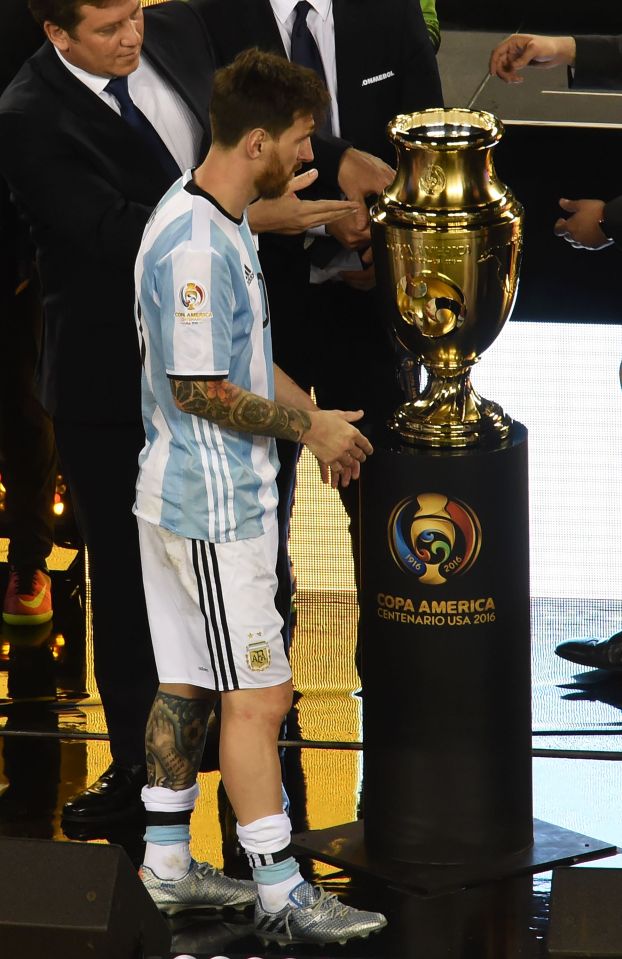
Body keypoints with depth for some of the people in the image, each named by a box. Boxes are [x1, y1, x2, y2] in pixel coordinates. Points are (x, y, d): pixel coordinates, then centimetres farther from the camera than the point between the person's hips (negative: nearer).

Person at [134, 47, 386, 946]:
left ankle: (167, 862, 26)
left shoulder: (220, 222, 10)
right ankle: (282, 896, -2)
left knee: (186, 685, 16)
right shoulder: (196, 245, -23)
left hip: (182, 495, 10)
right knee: (258, 698, -6)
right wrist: (308, 426, -13)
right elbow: (199, 389, -23)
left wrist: (314, 414, 13)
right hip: (215, 508, -10)